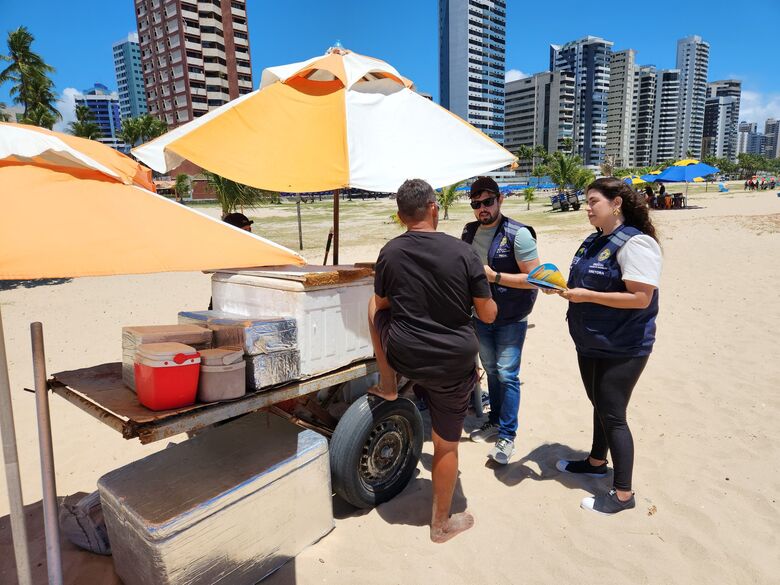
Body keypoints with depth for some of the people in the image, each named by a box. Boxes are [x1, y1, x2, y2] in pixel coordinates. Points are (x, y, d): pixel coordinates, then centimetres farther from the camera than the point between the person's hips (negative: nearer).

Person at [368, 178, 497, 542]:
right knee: (447, 445, 17)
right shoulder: (463, 253, -10)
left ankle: (387, 385, 33)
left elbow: (381, 305, 11)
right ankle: (442, 523, 34)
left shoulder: (389, 253, -4)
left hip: (402, 357, 1)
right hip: (454, 364, -1)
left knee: (374, 307, 29)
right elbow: (488, 315, -2)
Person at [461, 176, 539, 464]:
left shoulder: (518, 234, -16)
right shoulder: (469, 232, 4)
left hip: (510, 319, -6)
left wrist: (494, 276, -25)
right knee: (491, 370, 17)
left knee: (507, 375, -4)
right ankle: (495, 421, 33)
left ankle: (507, 436, 9)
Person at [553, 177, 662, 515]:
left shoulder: (635, 243, -19)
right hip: (590, 344, 8)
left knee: (612, 414, -1)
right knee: (600, 406, 22)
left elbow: (641, 298, -26)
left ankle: (623, 493, 13)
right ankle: (597, 462, 41)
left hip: (621, 349, -8)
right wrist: (564, 288, -1)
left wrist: (586, 295, -24)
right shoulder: (594, 241, 9)